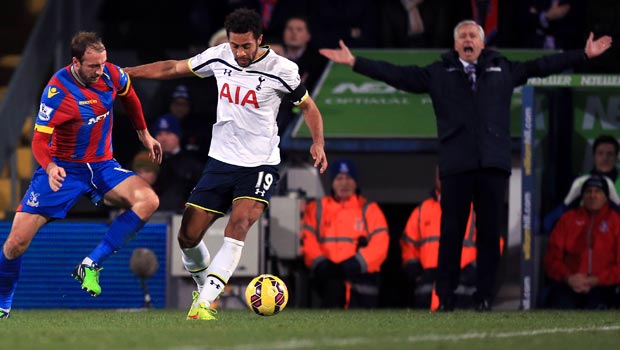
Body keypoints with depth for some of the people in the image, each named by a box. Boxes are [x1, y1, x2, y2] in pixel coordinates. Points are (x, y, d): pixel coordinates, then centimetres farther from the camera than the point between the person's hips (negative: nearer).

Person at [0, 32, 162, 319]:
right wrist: (50, 167, -43)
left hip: (102, 165, 4)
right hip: (63, 168, -4)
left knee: (148, 200, -25)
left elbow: (129, 97, 16)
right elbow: (40, 139, -23)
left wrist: (144, 134, 26)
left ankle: (91, 265, -16)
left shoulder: (111, 75, -8)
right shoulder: (58, 91, -22)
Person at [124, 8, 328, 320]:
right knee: (188, 236, 1)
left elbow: (307, 106, 3)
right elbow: (173, 68, 11)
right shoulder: (219, 57, -2)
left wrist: (318, 142, -13)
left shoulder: (280, 70, -11)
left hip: (260, 164, -4)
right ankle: (205, 288, 30)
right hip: (220, 161, 4)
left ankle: (204, 303, -31)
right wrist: (124, 73, 10)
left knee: (239, 224, -27)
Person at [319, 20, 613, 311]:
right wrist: (355, 63, 5)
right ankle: (445, 297, 2)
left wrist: (584, 55, 20)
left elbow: (541, 67, 21)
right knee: (451, 232, -3)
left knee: (490, 232, 1)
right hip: (456, 164, -1)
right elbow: (397, 74, 11)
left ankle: (484, 297, 6)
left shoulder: (502, 69, 17)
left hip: (493, 164, 1)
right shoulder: (439, 73, 13)